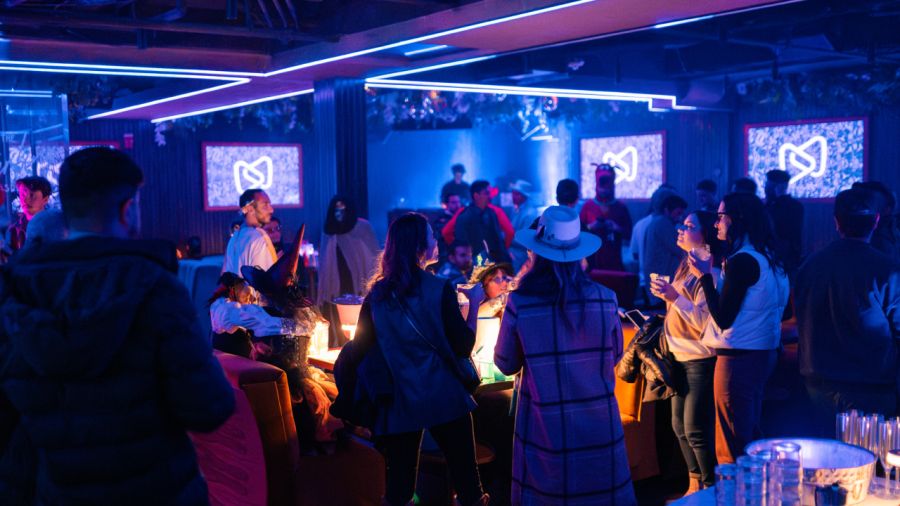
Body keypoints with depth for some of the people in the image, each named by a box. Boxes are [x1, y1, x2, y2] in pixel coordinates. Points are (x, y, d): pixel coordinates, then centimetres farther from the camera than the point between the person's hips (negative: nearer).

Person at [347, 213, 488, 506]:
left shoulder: (377, 294, 1)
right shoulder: (440, 289, -10)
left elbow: (360, 348, 6)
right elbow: (464, 347, -8)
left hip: (398, 400, 3)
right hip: (443, 396, -3)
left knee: (399, 481, 10)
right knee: (464, 472, 9)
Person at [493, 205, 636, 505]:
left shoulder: (520, 303, -14)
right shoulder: (605, 299, -10)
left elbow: (506, 365, -1)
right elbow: (614, 356, 6)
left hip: (545, 425, -1)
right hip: (598, 423, 1)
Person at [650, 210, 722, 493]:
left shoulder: (709, 274, -16)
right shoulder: (685, 268, 11)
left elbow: (703, 321, -24)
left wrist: (674, 297, -27)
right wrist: (666, 296, 8)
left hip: (700, 361, -9)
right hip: (681, 359, 9)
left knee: (696, 430, -4)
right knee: (680, 427, 14)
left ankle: (710, 488, 10)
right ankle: (694, 484, 28)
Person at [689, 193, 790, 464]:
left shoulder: (741, 261, -18)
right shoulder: (768, 258, 11)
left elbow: (723, 319, -18)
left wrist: (704, 276, -11)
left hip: (738, 358, -10)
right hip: (763, 353, 10)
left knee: (732, 451, -2)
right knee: (750, 437, 20)